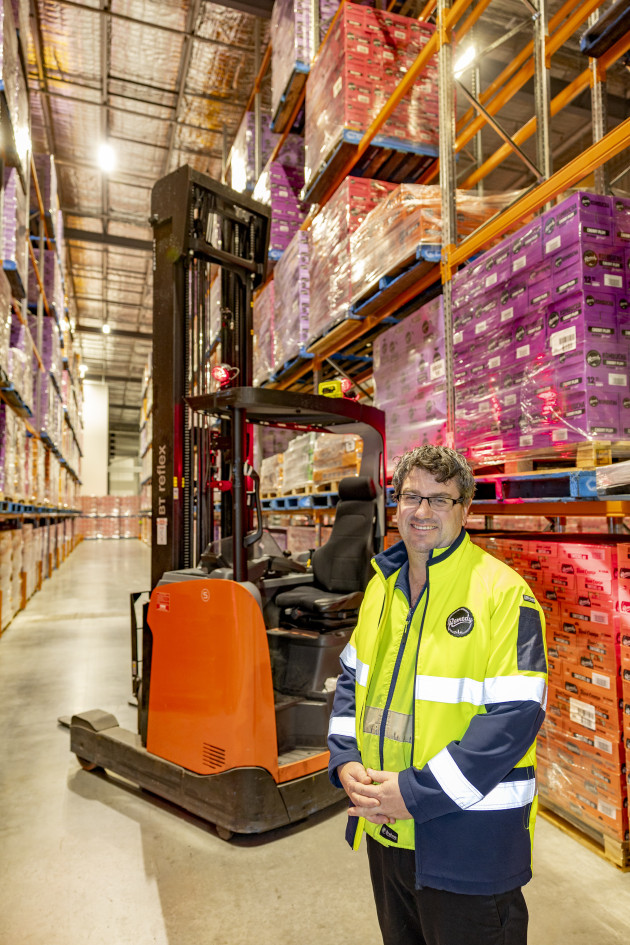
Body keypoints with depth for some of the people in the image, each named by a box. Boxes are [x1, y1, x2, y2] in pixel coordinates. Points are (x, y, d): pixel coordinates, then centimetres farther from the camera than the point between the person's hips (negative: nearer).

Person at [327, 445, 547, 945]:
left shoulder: (504, 593, -18)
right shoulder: (382, 585, 3)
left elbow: (515, 716, -22)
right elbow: (353, 678, 10)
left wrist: (417, 792, -21)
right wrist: (345, 761, -4)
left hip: (467, 846, -6)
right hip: (385, 831, 6)